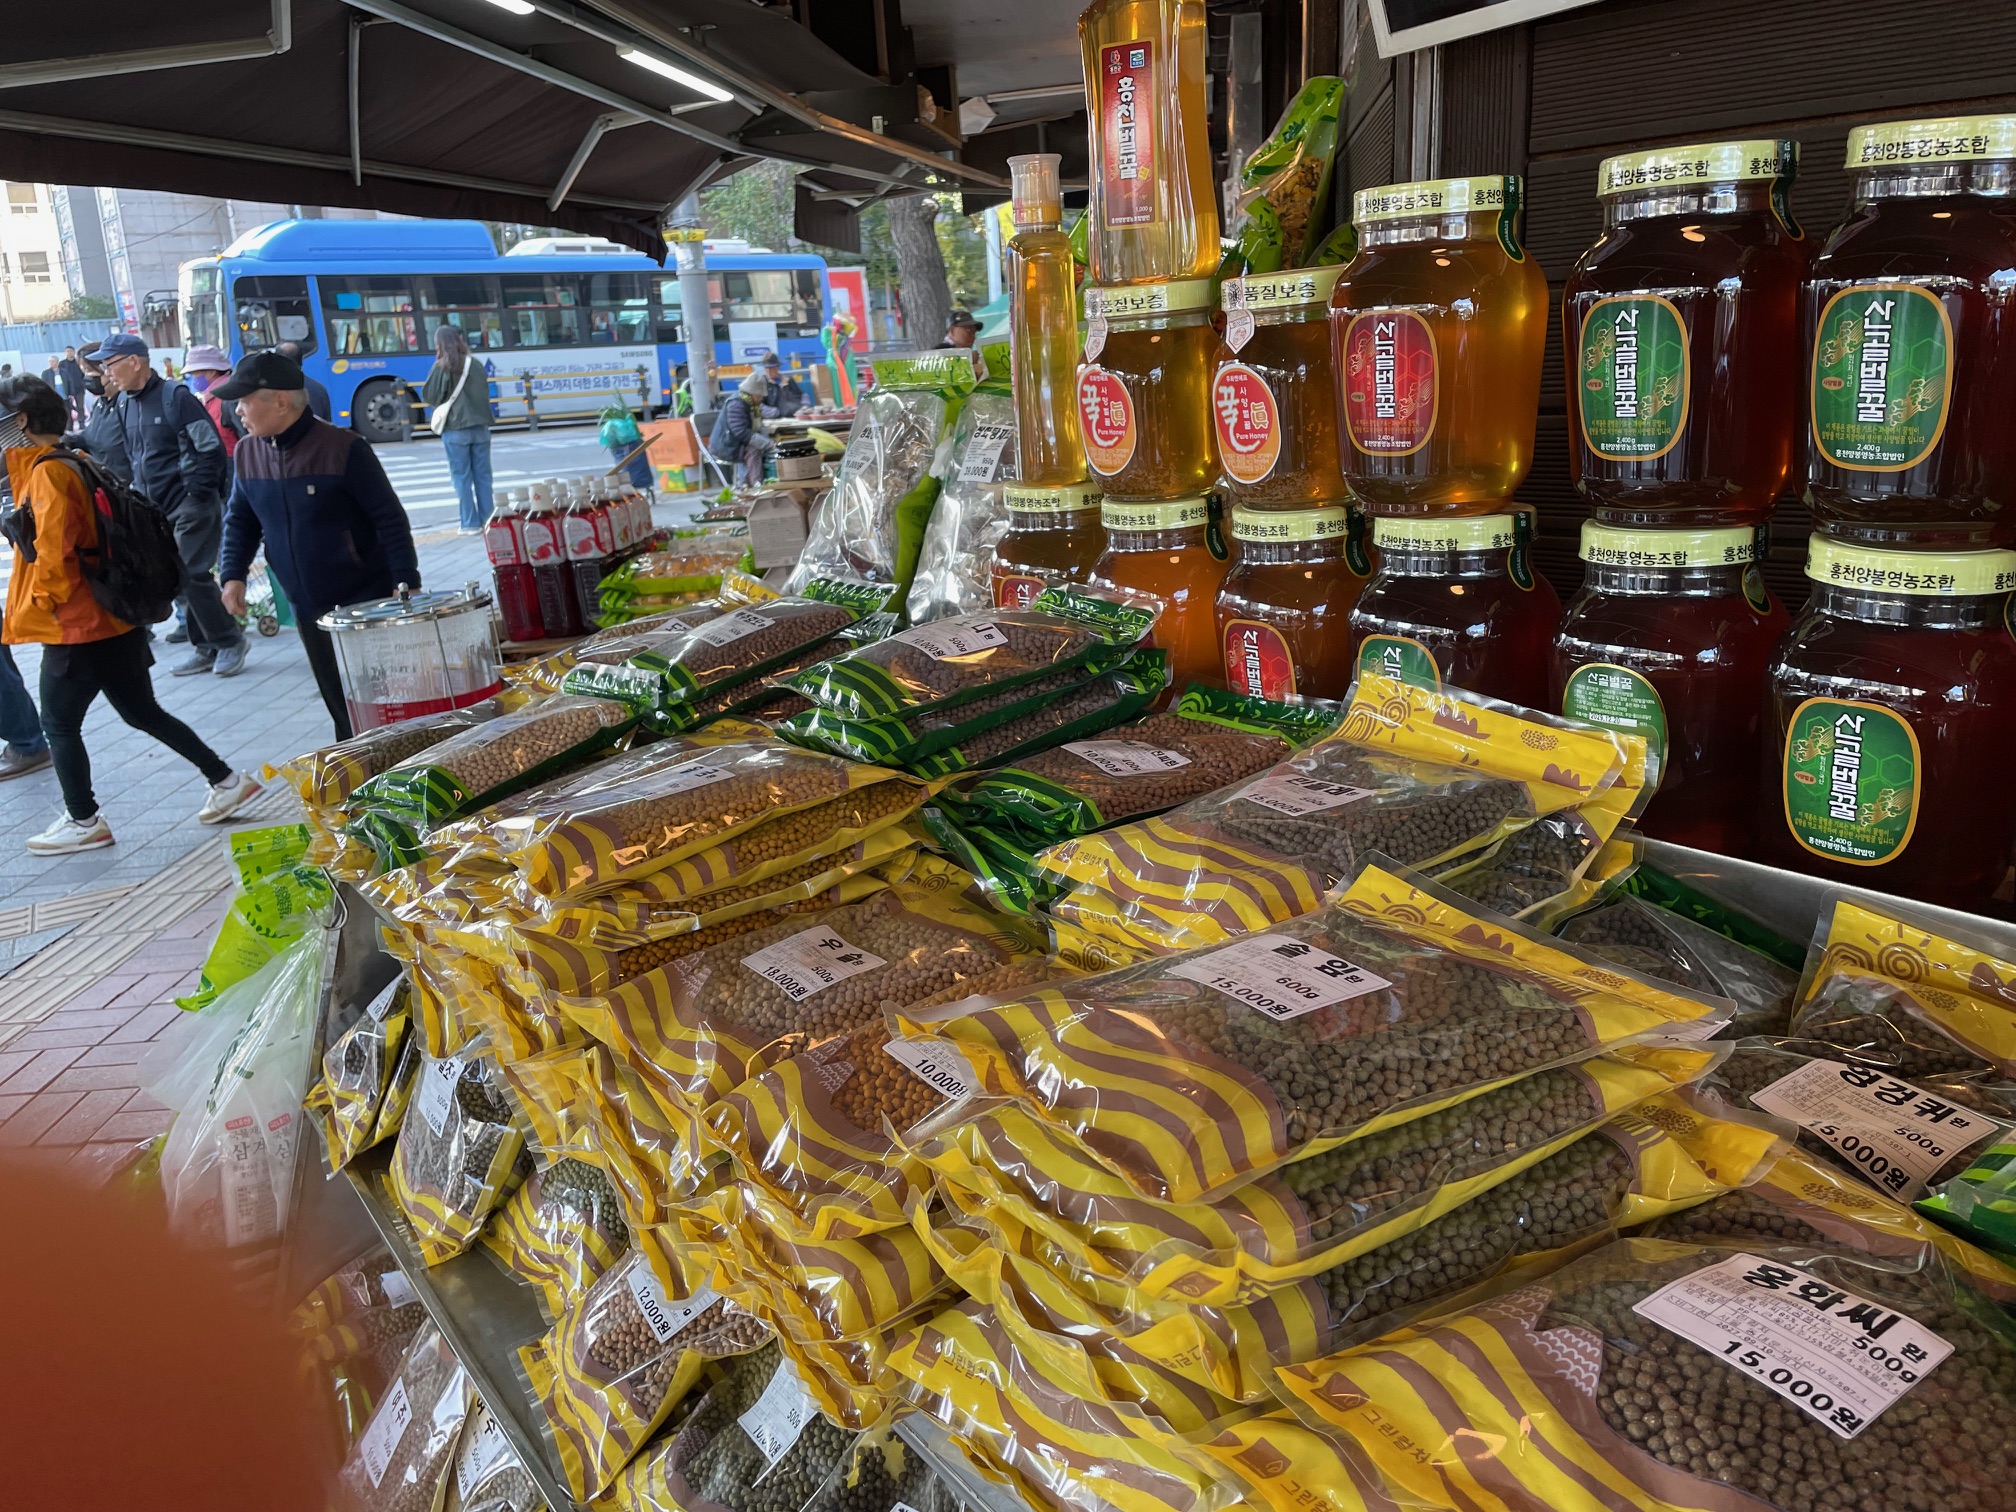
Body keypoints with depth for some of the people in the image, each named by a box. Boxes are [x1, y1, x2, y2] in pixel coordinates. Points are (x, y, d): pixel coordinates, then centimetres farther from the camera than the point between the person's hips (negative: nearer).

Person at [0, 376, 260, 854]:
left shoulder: (47, 473, -16)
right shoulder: (74, 464, 11)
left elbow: (53, 549, -23)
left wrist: (41, 601, -11)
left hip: (76, 628, -9)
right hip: (113, 621, 9)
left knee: (59, 724, 6)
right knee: (143, 713, 15)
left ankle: (83, 822, 14)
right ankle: (226, 781, 15)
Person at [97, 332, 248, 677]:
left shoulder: (174, 396, -12)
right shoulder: (125, 402, 11)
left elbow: (212, 448, -15)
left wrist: (197, 495, -15)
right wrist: (141, 493, 12)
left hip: (190, 505, -8)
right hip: (156, 509, 8)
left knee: (192, 574, -11)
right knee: (177, 577, 8)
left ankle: (229, 641, 3)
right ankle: (205, 647, 16)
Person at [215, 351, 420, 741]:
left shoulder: (344, 448, -14)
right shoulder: (247, 452, 5)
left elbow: (389, 518, -13)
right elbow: (240, 520, 16)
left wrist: (405, 583, -18)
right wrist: (233, 575, 2)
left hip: (369, 605, -5)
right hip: (310, 612, 6)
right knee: (342, 708, 10)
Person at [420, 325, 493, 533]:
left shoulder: (442, 367, -8)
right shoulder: (476, 364, 3)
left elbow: (429, 397, -3)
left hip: (455, 430, -4)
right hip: (480, 427, 4)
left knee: (462, 477, 3)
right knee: (482, 475, 8)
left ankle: (470, 523, 2)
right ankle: (487, 520, 10)